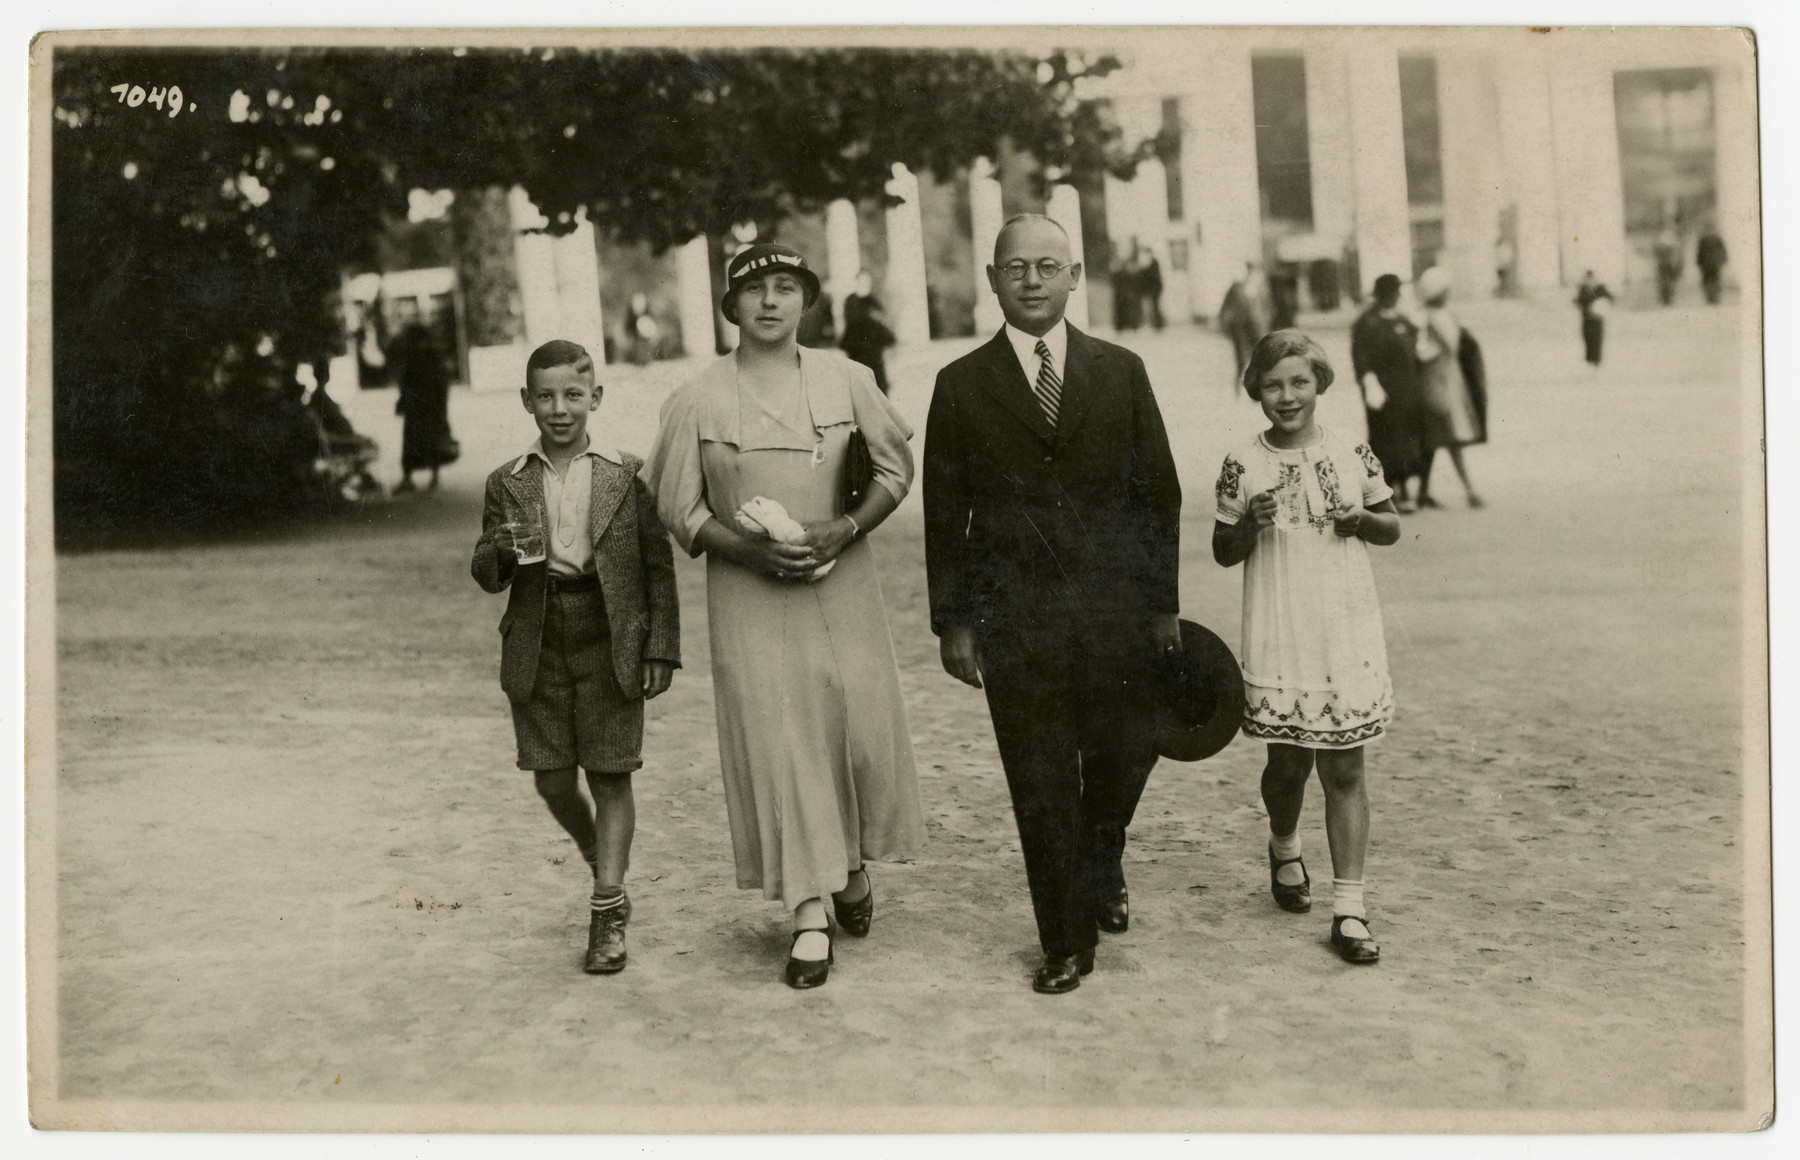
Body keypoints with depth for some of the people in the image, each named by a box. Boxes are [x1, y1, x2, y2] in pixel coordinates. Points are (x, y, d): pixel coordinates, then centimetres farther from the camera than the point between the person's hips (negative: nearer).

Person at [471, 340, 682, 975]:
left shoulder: (626, 474, -1)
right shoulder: (507, 483, 5)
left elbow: (658, 566, 0)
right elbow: (486, 576, 5)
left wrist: (661, 649, -6)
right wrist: (503, 550, -18)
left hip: (610, 642, -2)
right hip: (538, 646, 2)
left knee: (611, 776, 0)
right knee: (552, 781, 7)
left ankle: (606, 914, 8)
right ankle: (602, 862, 35)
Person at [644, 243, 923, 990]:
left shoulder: (847, 380, 3)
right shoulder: (697, 401, 0)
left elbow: (895, 466, 9)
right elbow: (679, 509, 3)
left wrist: (844, 528, -9)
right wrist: (750, 549, -13)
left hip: (841, 584, 2)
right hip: (749, 594, -1)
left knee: (861, 727, 2)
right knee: (776, 744, -3)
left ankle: (853, 865, 31)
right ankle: (810, 916, 5)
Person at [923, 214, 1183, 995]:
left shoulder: (1121, 371, 6)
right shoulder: (961, 386, 3)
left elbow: (1160, 491, 7)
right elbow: (945, 515, 3)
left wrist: (1165, 603, 4)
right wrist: (951, 622, 0)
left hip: (1117, 613, 1)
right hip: (1015, 622, -1)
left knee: (1125, 755, 7)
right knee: (1041, 786, 3)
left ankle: (1103, 872, 40)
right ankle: (1066, 944, 19)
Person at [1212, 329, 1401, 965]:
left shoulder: (1354, 454, 1)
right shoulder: (1241, 466, -1)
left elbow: (1393, 528, 12)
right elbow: (1224, 553, 5)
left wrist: (1363, 519, -9)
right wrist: (1250, 524, -15)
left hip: (1347, 634, 0)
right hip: (1276, 640, 0)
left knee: (1344, 770, 1)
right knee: (1287, 762, 10)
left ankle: (1349, 907, 6)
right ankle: (1284, 851, 42)